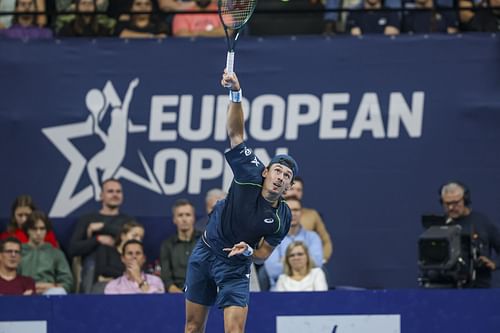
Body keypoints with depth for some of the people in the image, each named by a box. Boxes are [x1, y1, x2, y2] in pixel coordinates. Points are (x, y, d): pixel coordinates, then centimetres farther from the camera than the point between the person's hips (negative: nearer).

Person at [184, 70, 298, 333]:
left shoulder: (282, 217, -12)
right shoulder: (250, 176, -13)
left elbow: (264, 253, -4)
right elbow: (235, 133, -17)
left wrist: (247, 250, -27)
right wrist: (235, 93, -29)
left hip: (236, 266, -1)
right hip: (205, 253, 1)